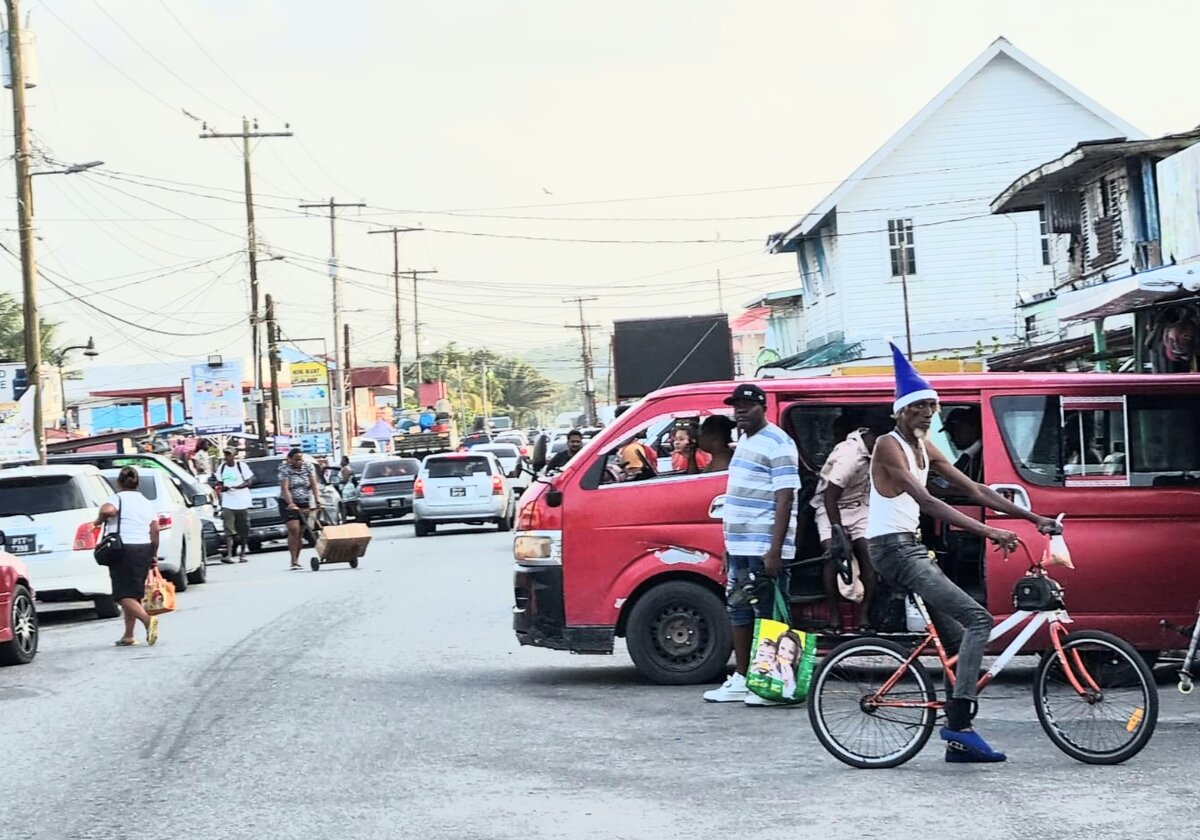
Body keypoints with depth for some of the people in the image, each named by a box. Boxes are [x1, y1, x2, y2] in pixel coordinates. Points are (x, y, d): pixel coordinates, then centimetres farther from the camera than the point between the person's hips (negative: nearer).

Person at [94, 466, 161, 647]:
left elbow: (107, 510, -26)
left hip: (123, 549, -6)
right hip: (144, 549, 6)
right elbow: (155, 529, 8)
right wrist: (154, 554, 13)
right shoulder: (146, 502, 15)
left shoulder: (117, 498, -3)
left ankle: (148, 619, -30)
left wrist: (99, 520, -5)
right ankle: (128, 636, 14)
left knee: (124, 594, -8)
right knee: (134, 593, 14)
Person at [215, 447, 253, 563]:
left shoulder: (241, 466, -4)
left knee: (243, 530, 4)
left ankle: (243, 554, 14)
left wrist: (234, 487, -18)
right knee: (229, 530, -9)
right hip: (228, 504, 2)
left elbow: (249, 481, -7)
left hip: (242, 502, -2)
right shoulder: (221, 468, 9)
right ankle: (229, 554, -17)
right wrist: (220, 487, -7)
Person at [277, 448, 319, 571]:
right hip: (288, 503, -3)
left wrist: (317, 500, -15)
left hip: (305, 504, 3)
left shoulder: (309, 467, 4)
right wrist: (291, 504, -28)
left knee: (301, 532, 2)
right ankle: (293, 560, -18)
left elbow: (314, 485, -2)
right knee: (294, 529, -17)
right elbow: (285, 488, -16)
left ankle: (297, 560, 10)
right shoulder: (284, 469, -7)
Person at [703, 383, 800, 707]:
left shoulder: (777, 444, -11)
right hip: (740, 545, 10)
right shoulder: (745, 441, 17)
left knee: (768, 614, -6)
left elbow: (785, 499, -17)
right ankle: (741, 680, 20)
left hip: (765, 548, -10)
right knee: (738, 610, 13)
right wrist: (729, 545, 20)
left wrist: (775, 550, -23)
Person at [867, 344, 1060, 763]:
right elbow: (925, 501, -25)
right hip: (892, 548, -10)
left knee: (960, 642, 7)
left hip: (911, 548, 10)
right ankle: (958, 722, -22)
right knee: (978, 619, -20)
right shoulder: (889, 445, -13)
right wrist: (987, 531, -32)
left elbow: (974, 490, 15)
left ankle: (958, 740, 10)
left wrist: (1034, 518, 8)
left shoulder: (924, 448, 15)